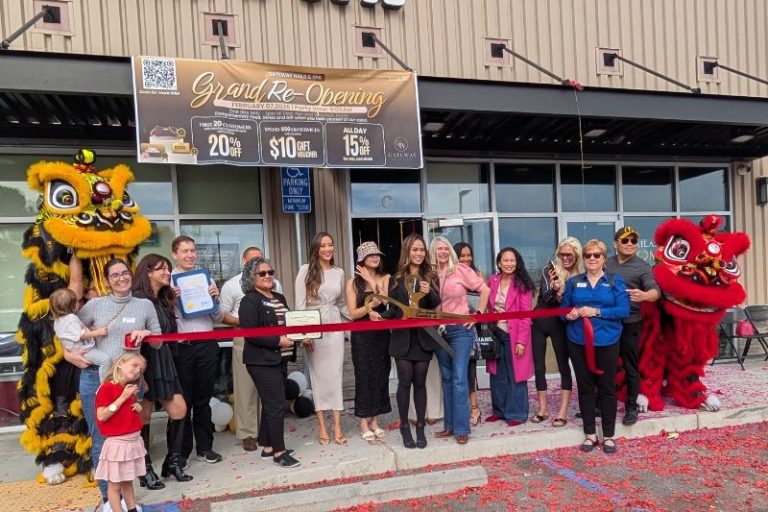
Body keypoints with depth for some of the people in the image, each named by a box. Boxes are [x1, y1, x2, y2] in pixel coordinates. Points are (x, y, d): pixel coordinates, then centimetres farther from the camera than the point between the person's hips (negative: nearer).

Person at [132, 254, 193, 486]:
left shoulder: (164, 300, 16)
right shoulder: (137, 298, -10)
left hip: (164, 361, 8)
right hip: (144, 361, -8)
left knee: (179, 410, 3)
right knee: (144, 416, 2)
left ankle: (172, 462, 19)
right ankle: (145, 469, 16)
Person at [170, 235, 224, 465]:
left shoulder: (206, 279, 9)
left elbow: (217, 317, 11)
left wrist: (216, 298, -7)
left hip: (207, 346, 3)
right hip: (180, 348, -3)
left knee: (203, 400, 13)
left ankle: (205, 447, 24)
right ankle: (182, 451, 20)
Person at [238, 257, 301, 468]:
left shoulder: (280, 298, 15)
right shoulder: (250, 301, -10)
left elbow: (288, 324, 23)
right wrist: (278, 341, -20)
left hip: (280, 359, 8)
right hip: (262, 361, -8)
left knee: (271, 404, 14)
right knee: (276, 405, -7)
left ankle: (268, 447, 24)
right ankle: (279, 452, 3)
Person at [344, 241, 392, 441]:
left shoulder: (385, 278, 4)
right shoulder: (353, 283, 0)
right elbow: (353, 313, -5)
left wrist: (373, 282, -12)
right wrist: (370, 307, -22)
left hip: (382, 334, 2)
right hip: (362, 336, -2)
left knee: (380, 377, 7)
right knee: (364, 377, 1)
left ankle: (375, 421, 20)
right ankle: (364, 424, 11)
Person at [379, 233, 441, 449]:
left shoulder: (431, 276, 5)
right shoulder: (397, 279, 7)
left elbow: (437, 305, -3)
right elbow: (393, 308, 7)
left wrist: (429, 292, -22)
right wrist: (381, 316, -12)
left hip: (424, 336, 0)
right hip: (402, 336, 0)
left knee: (420, 382, 5)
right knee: (405, 382, 1)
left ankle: (420, 427, 14)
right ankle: (405, 427, 11)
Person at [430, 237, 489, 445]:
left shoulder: (461, 270, -5)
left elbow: (485, 290, -1)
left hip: (460, 329, -4)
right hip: (439, 331, 4)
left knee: (459, 379, -6)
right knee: (447, 379, 12)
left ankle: (461, 428, 2)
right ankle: (449, 425, 21)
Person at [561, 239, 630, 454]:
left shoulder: (615, 281, 1)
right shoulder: (573, 282, 7)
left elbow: (623, 310, -9)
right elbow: (563, 308, 8)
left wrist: (596, 311, -18)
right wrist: (568, 315, -14)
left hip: (606, 342, -2)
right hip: (578, 342, 2)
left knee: (607, 388, 7)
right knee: (585, 387, 9)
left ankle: (609, 435, 21)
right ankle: (590, 434, 22)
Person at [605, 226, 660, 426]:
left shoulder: (643, 266, -4)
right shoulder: (607, 263, 8)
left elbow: (655, 291, -16)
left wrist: (644, 295, -39)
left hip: (630, 323, -4)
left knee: (630, 367, 5)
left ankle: (631, 408, 18)